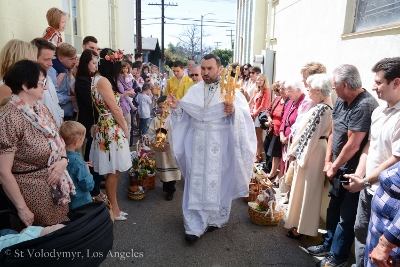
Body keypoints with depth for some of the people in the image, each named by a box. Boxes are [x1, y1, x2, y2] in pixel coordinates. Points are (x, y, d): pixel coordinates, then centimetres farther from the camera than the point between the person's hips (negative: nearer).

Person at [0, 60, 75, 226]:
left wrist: (63, 161, -7)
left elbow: (58, 141, 14)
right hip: (33, 193, -7)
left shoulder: (41, 109, 3)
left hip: (58, 189, 7)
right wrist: (22, 208, -15)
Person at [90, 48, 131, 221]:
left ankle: (113, 207, 25)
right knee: (113, 171, 0)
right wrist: (126, 129, -4)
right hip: (111, 130, -10)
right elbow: (115, 109, -15)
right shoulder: (103, 81, -16)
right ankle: (114, 210, 13)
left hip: (111, 129, 10)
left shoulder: (100, 80, 15)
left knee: (114, 171, 14)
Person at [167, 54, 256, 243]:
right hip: (198, 144, 3)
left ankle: (216, 218, 32)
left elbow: (245, 115, -11)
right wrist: (176, 107, -9)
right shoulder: (194, 90, 6)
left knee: (219, 181, 9)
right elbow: (185, 116, 9)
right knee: (196, 182, 5)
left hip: (221, 145, -3)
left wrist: (233, 112, -31)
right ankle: (195, 225, 15)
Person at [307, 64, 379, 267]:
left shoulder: (365, 106, -25)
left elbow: (353, 145, -24)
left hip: (353, 171, -8)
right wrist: (328, 161, 6)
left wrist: (334, 167, -10)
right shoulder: (341, 101, 3)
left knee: (346, 216, 8)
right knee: (333, 209, 21)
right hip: (338, 167, 8)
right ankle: (328, 244, 40)